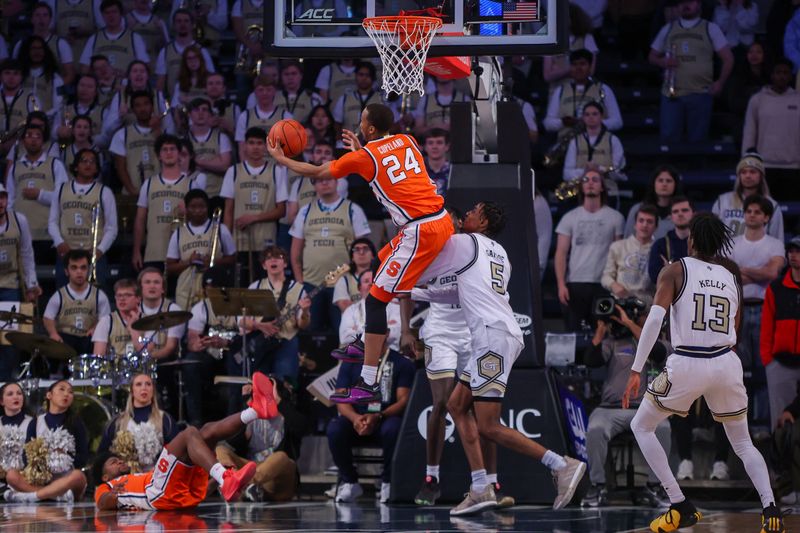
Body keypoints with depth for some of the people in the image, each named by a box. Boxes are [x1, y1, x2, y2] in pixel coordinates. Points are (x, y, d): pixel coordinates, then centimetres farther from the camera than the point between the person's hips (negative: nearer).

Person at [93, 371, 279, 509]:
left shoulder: (141, 477, 45)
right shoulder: (105, 488, 29)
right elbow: (102, 504, 3)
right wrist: (112, 494, -18)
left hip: (189, 494, 6)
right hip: (160, 494, -6)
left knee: (208, 431, 1)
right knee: (190, 433, -21)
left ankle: (257, 409, -26)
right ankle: (226, 481, -49)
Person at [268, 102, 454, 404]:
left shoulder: (363, 157, -4)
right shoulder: (406, 141, 13)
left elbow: (316, 173, 11)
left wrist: (281, 159, 27)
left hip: (420, 231, -8)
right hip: (442, 220, 8)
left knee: (376, 299, -5)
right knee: (383, 263, 30)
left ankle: (368, 384, -10)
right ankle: (366, 344, 42)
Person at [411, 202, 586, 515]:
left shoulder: (463, 243, 0)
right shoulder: (498, 253, 26)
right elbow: (462, 293, 35)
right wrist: (412, 294, 37)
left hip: (493, 335, -9)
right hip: (501, 335, 9)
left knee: (488, 426, -12)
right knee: (457, 405, 14)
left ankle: (562, 466, -16)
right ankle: (480, 490, 6)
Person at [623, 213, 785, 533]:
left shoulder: (675, 271, 1)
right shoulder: (732, 275, 12)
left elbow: (655, 318, -12)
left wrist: (636, 371, -13)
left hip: (686, 365, -4)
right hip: (726, 364, 4)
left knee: (641, 427, 18)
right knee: (743, 444, 20)